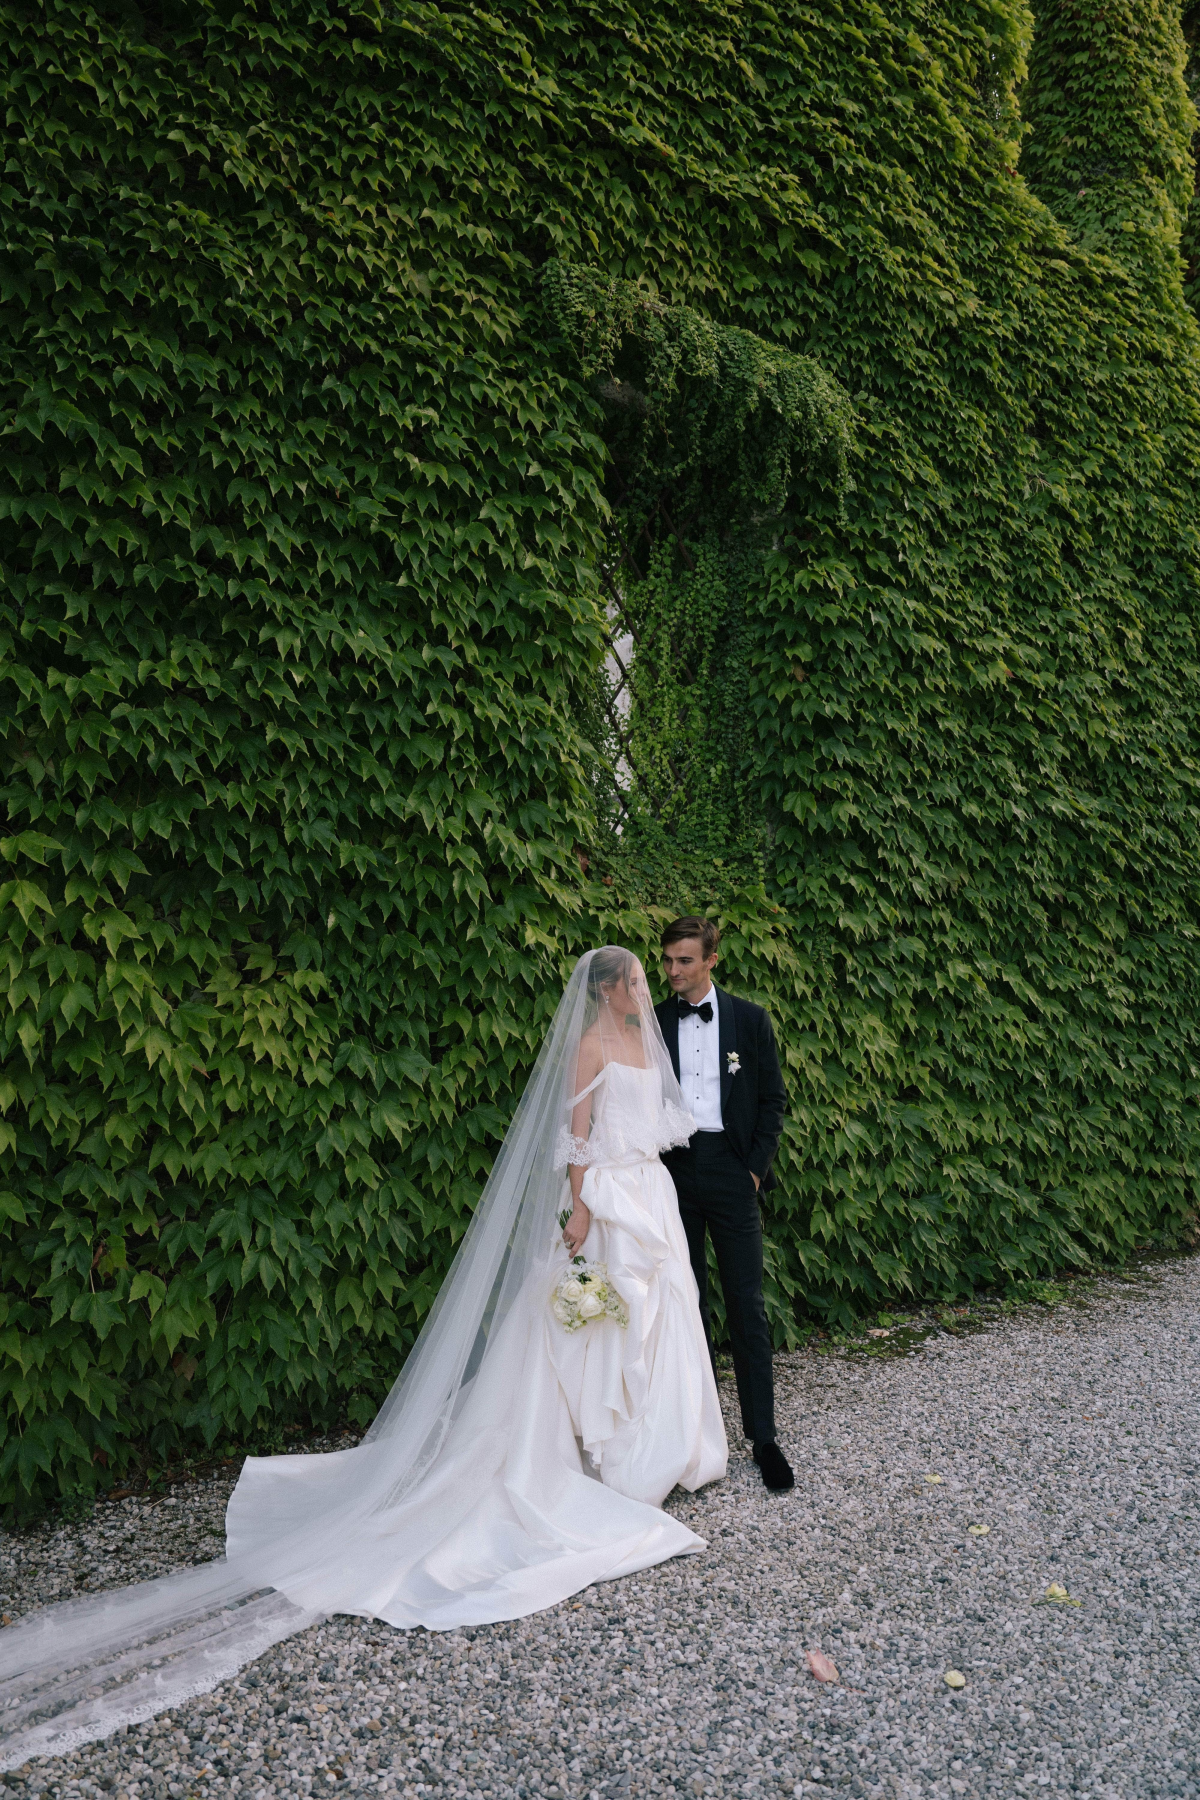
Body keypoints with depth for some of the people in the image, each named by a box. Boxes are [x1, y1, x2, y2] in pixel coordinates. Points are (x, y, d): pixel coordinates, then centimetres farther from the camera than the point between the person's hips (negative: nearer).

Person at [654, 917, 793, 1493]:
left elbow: (773, 1099, 5)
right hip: (672, 1172, 1)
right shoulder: (651, 1023, 4)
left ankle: (763, 1436, 7)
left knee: (747, 1305, 0)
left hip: (731, 1170, -1)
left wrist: (757, 1167, -3)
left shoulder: (749, 1019, 3)